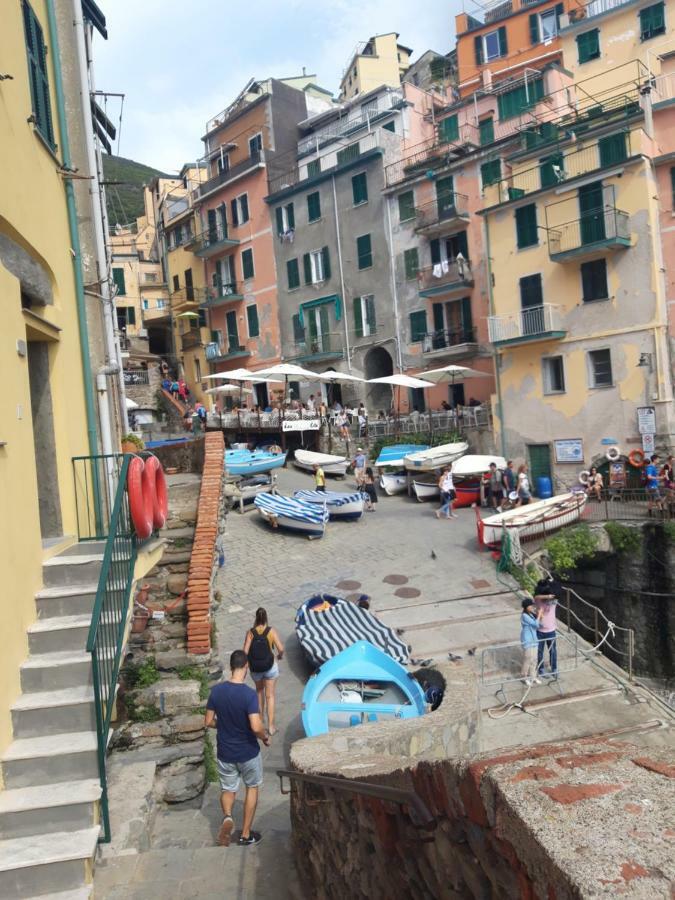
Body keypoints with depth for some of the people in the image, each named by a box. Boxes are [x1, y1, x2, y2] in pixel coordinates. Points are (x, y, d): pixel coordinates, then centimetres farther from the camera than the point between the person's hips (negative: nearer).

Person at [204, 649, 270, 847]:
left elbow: (208, 722, -2)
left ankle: (227, 816, -6)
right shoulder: (249, 694, -24)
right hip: (248, 752, -3)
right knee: (252, 787, 21)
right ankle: (246, 834, 25)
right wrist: (266, 737, -8)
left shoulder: (216, 690, -10)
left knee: (227, 789, 23)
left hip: (225, 753, 3)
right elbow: (256, 727, -29)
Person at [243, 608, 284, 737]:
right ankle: (271, 725, 9)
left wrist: (248, 662, 6)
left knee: (259, 690, 28)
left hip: (255, 668, 2)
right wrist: (280, 656, 5)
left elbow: (245, 651, -14)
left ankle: (261, 716, 40)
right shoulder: (271, 631, -12)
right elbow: (280, 648, -16)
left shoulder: (250, 632, -9)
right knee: (270, 695, 8)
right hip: (270, 666, -2)